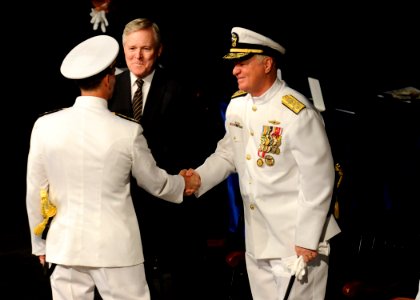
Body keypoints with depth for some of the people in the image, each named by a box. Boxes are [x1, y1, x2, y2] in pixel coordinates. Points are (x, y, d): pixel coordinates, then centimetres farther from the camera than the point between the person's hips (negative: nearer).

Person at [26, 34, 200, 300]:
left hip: (65, 246, 3)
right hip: (116, 248, -2)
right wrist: (184, 184, 27)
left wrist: (40, 242, 17)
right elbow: (154, 182, 5)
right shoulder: (128, 131, -10)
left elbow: (35, 192, 3)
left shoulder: (45, 126, -5)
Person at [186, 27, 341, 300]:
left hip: (296, 239, -7)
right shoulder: (237, 106, 3)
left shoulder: (298, 113, -20)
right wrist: (199, 177, -4)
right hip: (256, 240, 7)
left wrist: (307, 240, -15)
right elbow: (228, 154, 16)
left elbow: (318, 181, -18)